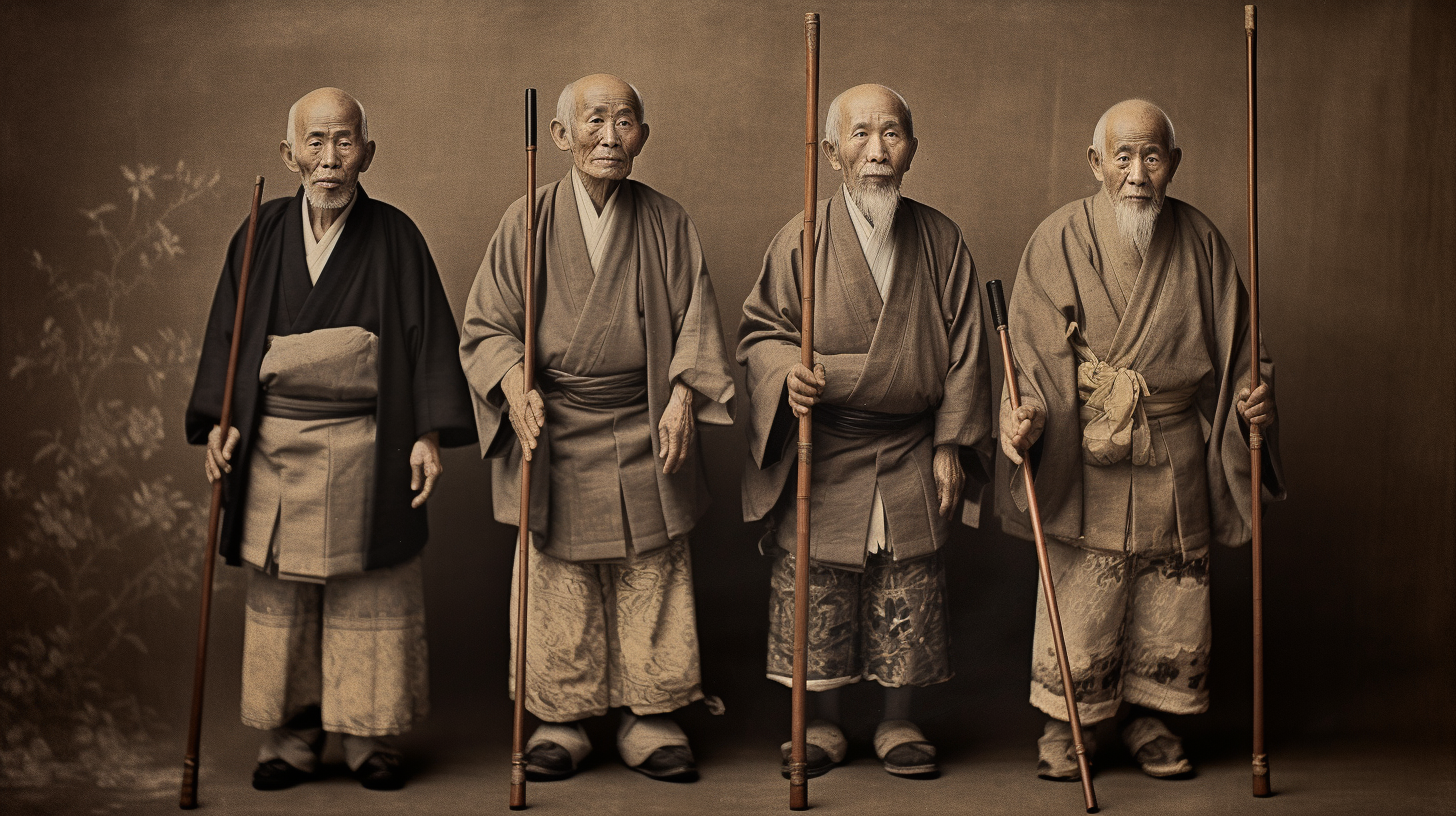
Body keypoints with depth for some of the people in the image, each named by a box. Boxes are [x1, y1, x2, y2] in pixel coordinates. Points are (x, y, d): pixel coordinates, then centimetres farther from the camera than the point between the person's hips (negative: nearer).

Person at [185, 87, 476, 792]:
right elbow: (227, 332, 9)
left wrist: (429, 432, -9)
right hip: (275, 444, 2)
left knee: (372, 595, 3)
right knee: (280, 595, 7)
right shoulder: (262, 233, 6)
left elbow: (429, 335, -1)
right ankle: (291, 739, 18)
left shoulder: (394, 236, 0)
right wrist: (218, 421, -1)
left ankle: (372, 738, 15)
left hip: (366, 450, -2)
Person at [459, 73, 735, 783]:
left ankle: (651, 722, 17)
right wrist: (514, 386, -19)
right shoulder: (527, 222, 0)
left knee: (653, 582, 5)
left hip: (646, 435, 1)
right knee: (559, 588, 5)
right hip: (555, 437, -1)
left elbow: (695, 321, 3)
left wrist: (684, 393, -14)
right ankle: (561, 723, 18)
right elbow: (486, 325, 0)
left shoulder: (667, 223, 4)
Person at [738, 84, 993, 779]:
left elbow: (963, 350, 5)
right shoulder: (803, 239, -2)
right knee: (815, 592, 4)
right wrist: (787, 373, -21)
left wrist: (950, 444, 1)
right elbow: (760, 330, 1)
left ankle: (899, 723, 23)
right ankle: (823, 726, 21)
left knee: (909, 598, 6)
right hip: (822, 457, -1)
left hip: (912, 461, 1)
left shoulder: (940, 240, 3)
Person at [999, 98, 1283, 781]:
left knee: (1170, 595, 9)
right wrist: (1024, 413, -26)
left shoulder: (1199, 240, 3)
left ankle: (1147, 718, 27)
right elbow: (1034, 349, -8)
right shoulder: (1060, 240, -5)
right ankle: (1064, 724, 18)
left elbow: (1234, 344, 10)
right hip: (1087, 458, -3)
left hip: (1176, 460, 3)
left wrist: (1252, 398, -9)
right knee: (1077, 599, 1)